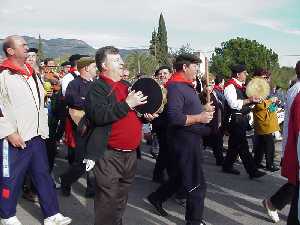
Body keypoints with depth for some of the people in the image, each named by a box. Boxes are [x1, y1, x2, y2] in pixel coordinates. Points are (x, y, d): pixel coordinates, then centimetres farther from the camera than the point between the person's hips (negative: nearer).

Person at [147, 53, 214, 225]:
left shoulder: (187, 86, 13)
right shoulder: (176, 87, -18)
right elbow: (175, 118, -28)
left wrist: (204, 111, 6)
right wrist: (199, 118, -19)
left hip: (192, 138, 10)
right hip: (185, 139, -10)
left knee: (180, 176, 23)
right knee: (197, 184, 0)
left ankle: (157, 198, 39)